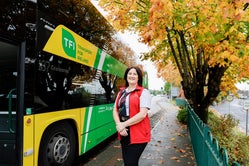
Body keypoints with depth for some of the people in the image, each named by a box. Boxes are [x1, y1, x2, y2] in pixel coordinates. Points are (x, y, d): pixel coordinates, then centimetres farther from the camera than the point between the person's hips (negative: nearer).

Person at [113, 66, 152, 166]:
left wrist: (124, 124, -16)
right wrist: (119, 125, -11)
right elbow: (115, 111, 7)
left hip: (138, 134, -6)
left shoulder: (143, 92, -7)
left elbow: (142, 114, -17)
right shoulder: (121, 92, 12)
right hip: (124, 133, 6)